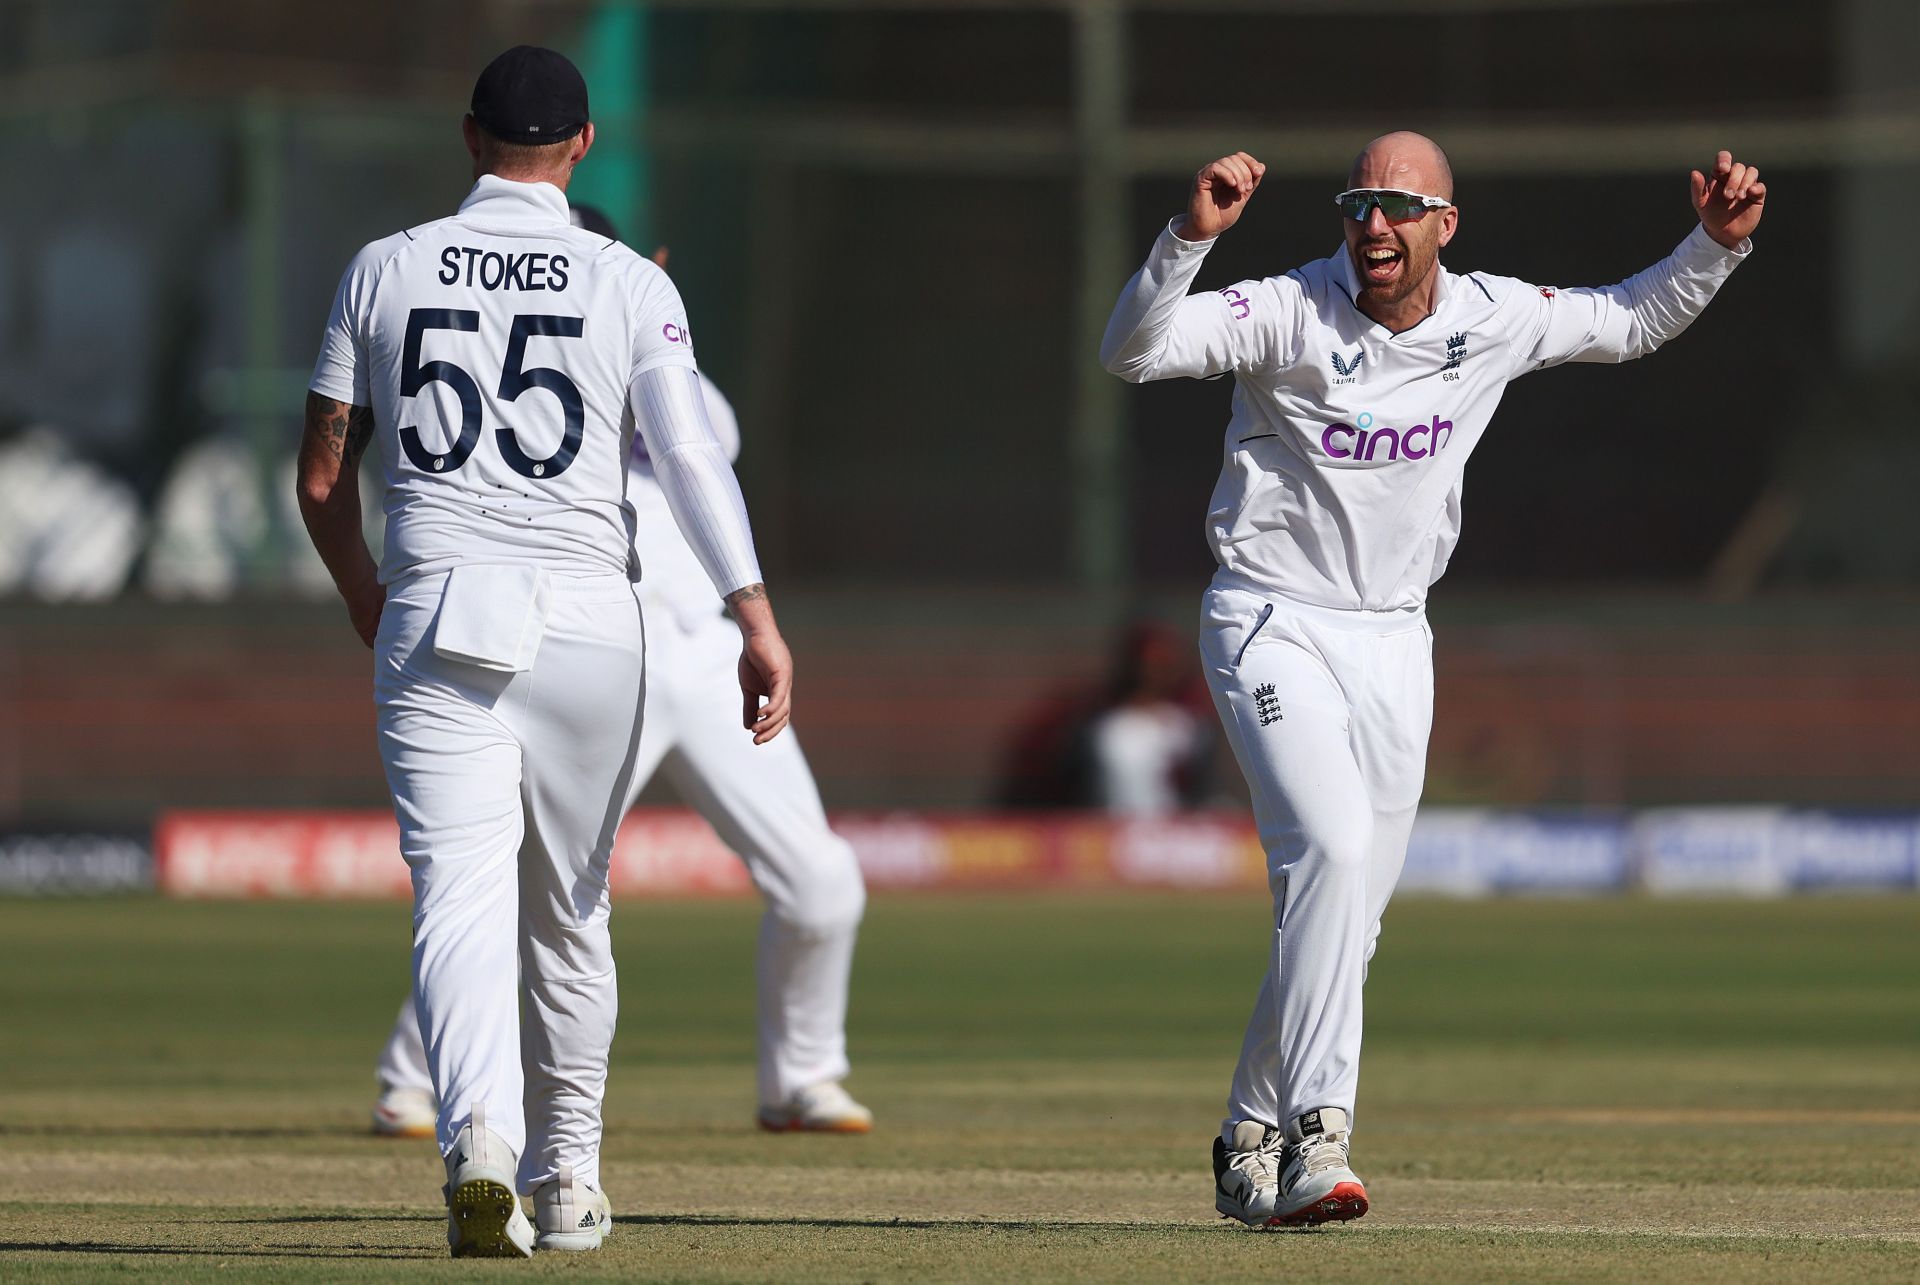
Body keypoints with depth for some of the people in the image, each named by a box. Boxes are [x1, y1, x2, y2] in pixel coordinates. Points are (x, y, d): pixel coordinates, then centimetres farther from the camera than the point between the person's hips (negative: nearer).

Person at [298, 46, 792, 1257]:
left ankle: (482, 1144, -33)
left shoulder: (385, 271, 6)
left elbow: (322, 479, 9)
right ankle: (567, 1178, 26)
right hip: (586, 618, 1)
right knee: (568, 909, 17)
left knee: (462, 896, -9)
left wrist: (364, 599, 27)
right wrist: (758, 620, -18)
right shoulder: (630, 284, 2)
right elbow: (693, 450, -12)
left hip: (433, 619, -1)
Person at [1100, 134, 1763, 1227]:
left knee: (1348, 920, 7)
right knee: (1331, 849, -26)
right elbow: (1131, 351, -27)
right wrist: (1190, 236, -41)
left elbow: (1631, 324, 17)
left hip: (1394, 644, 5)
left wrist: (1717, 245, 1)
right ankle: (1314, 1134, -30)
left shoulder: (1496, 320, 0)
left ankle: (1252, 1144, 22)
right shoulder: (1288, 315, -14)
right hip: (1273, 630, -5)